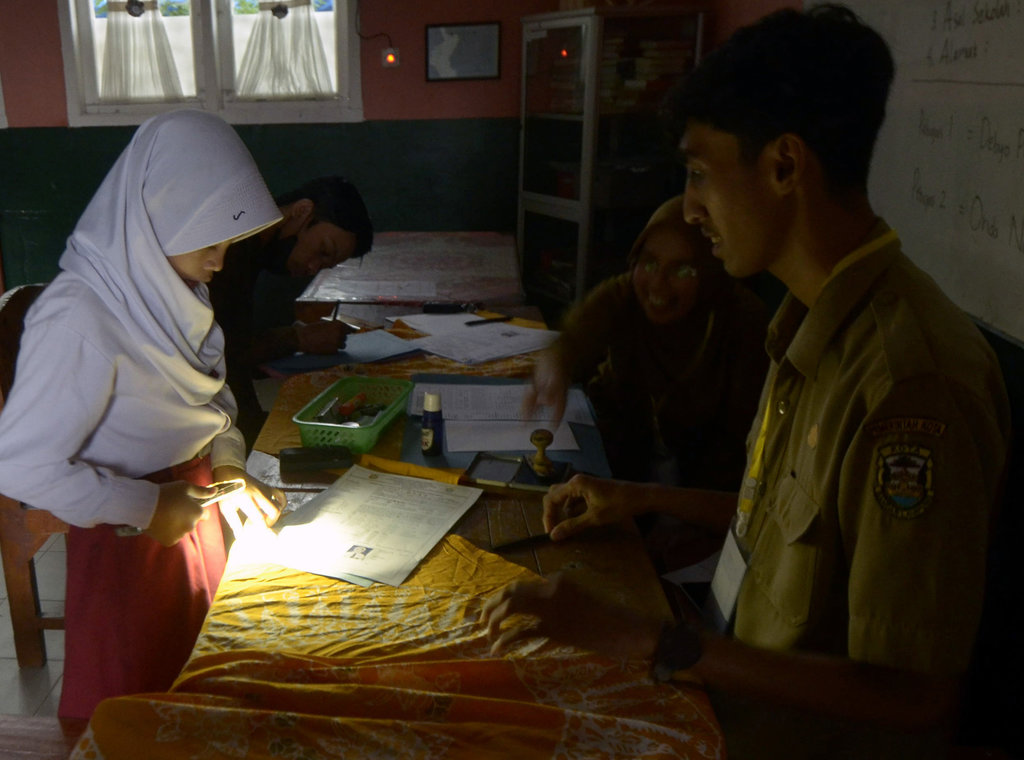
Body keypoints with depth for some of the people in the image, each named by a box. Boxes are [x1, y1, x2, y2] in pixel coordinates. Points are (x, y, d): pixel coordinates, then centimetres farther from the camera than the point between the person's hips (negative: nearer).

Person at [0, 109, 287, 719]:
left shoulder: (176, 286, -2)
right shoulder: (78, 319, -27)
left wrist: (226, 464, -3)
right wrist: (144, 508, -20)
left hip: (198, 508, 7)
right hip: (128, 535, -7)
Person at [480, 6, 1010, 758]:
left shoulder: (915, 375, -27)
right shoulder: (818, 323, 1)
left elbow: (913, 694, -23)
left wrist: (638, 639, -25)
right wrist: (644, 498, 9)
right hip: (740, 688, 7)